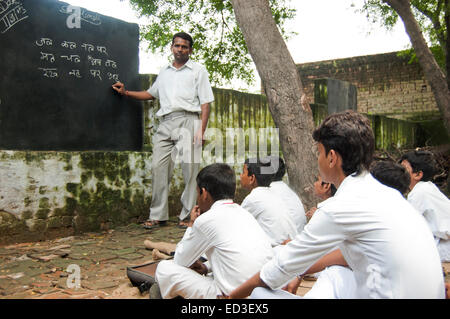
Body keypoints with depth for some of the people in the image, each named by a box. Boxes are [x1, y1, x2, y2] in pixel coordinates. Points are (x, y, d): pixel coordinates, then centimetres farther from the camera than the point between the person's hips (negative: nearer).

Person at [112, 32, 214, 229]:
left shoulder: (198, 70, 11)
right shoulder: (164, 72, 24)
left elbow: (205, 102, 4)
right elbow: (152, 94, 37)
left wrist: (201, 131, -8)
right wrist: (126, 93, 25)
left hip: (187, 121, -4)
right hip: (165, 124, 4)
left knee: (189, 169, -8)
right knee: (158, 167, -4)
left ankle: (188, 215, 1)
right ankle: (158, 215, 3)